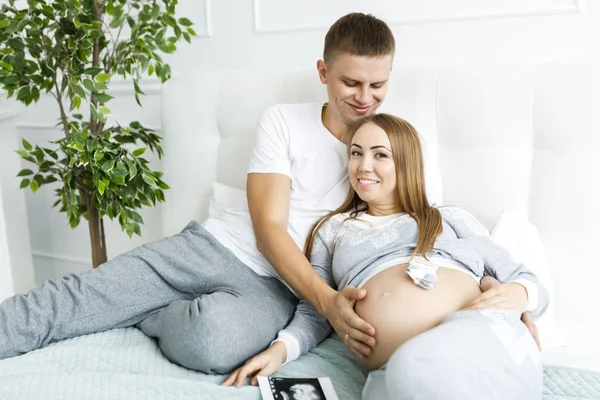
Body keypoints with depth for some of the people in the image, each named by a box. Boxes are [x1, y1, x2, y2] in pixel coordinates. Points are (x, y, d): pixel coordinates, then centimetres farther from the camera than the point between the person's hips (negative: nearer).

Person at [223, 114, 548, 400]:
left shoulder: (450, 219, 25)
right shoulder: (333, 229, 28)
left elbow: (529, 284, 22)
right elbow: (313, 313, 23)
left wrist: (515, 294, -3)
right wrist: (280, 349, 2)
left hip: (480, 331, 1)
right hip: (399, 370, 0)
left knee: (420, 372, -35)